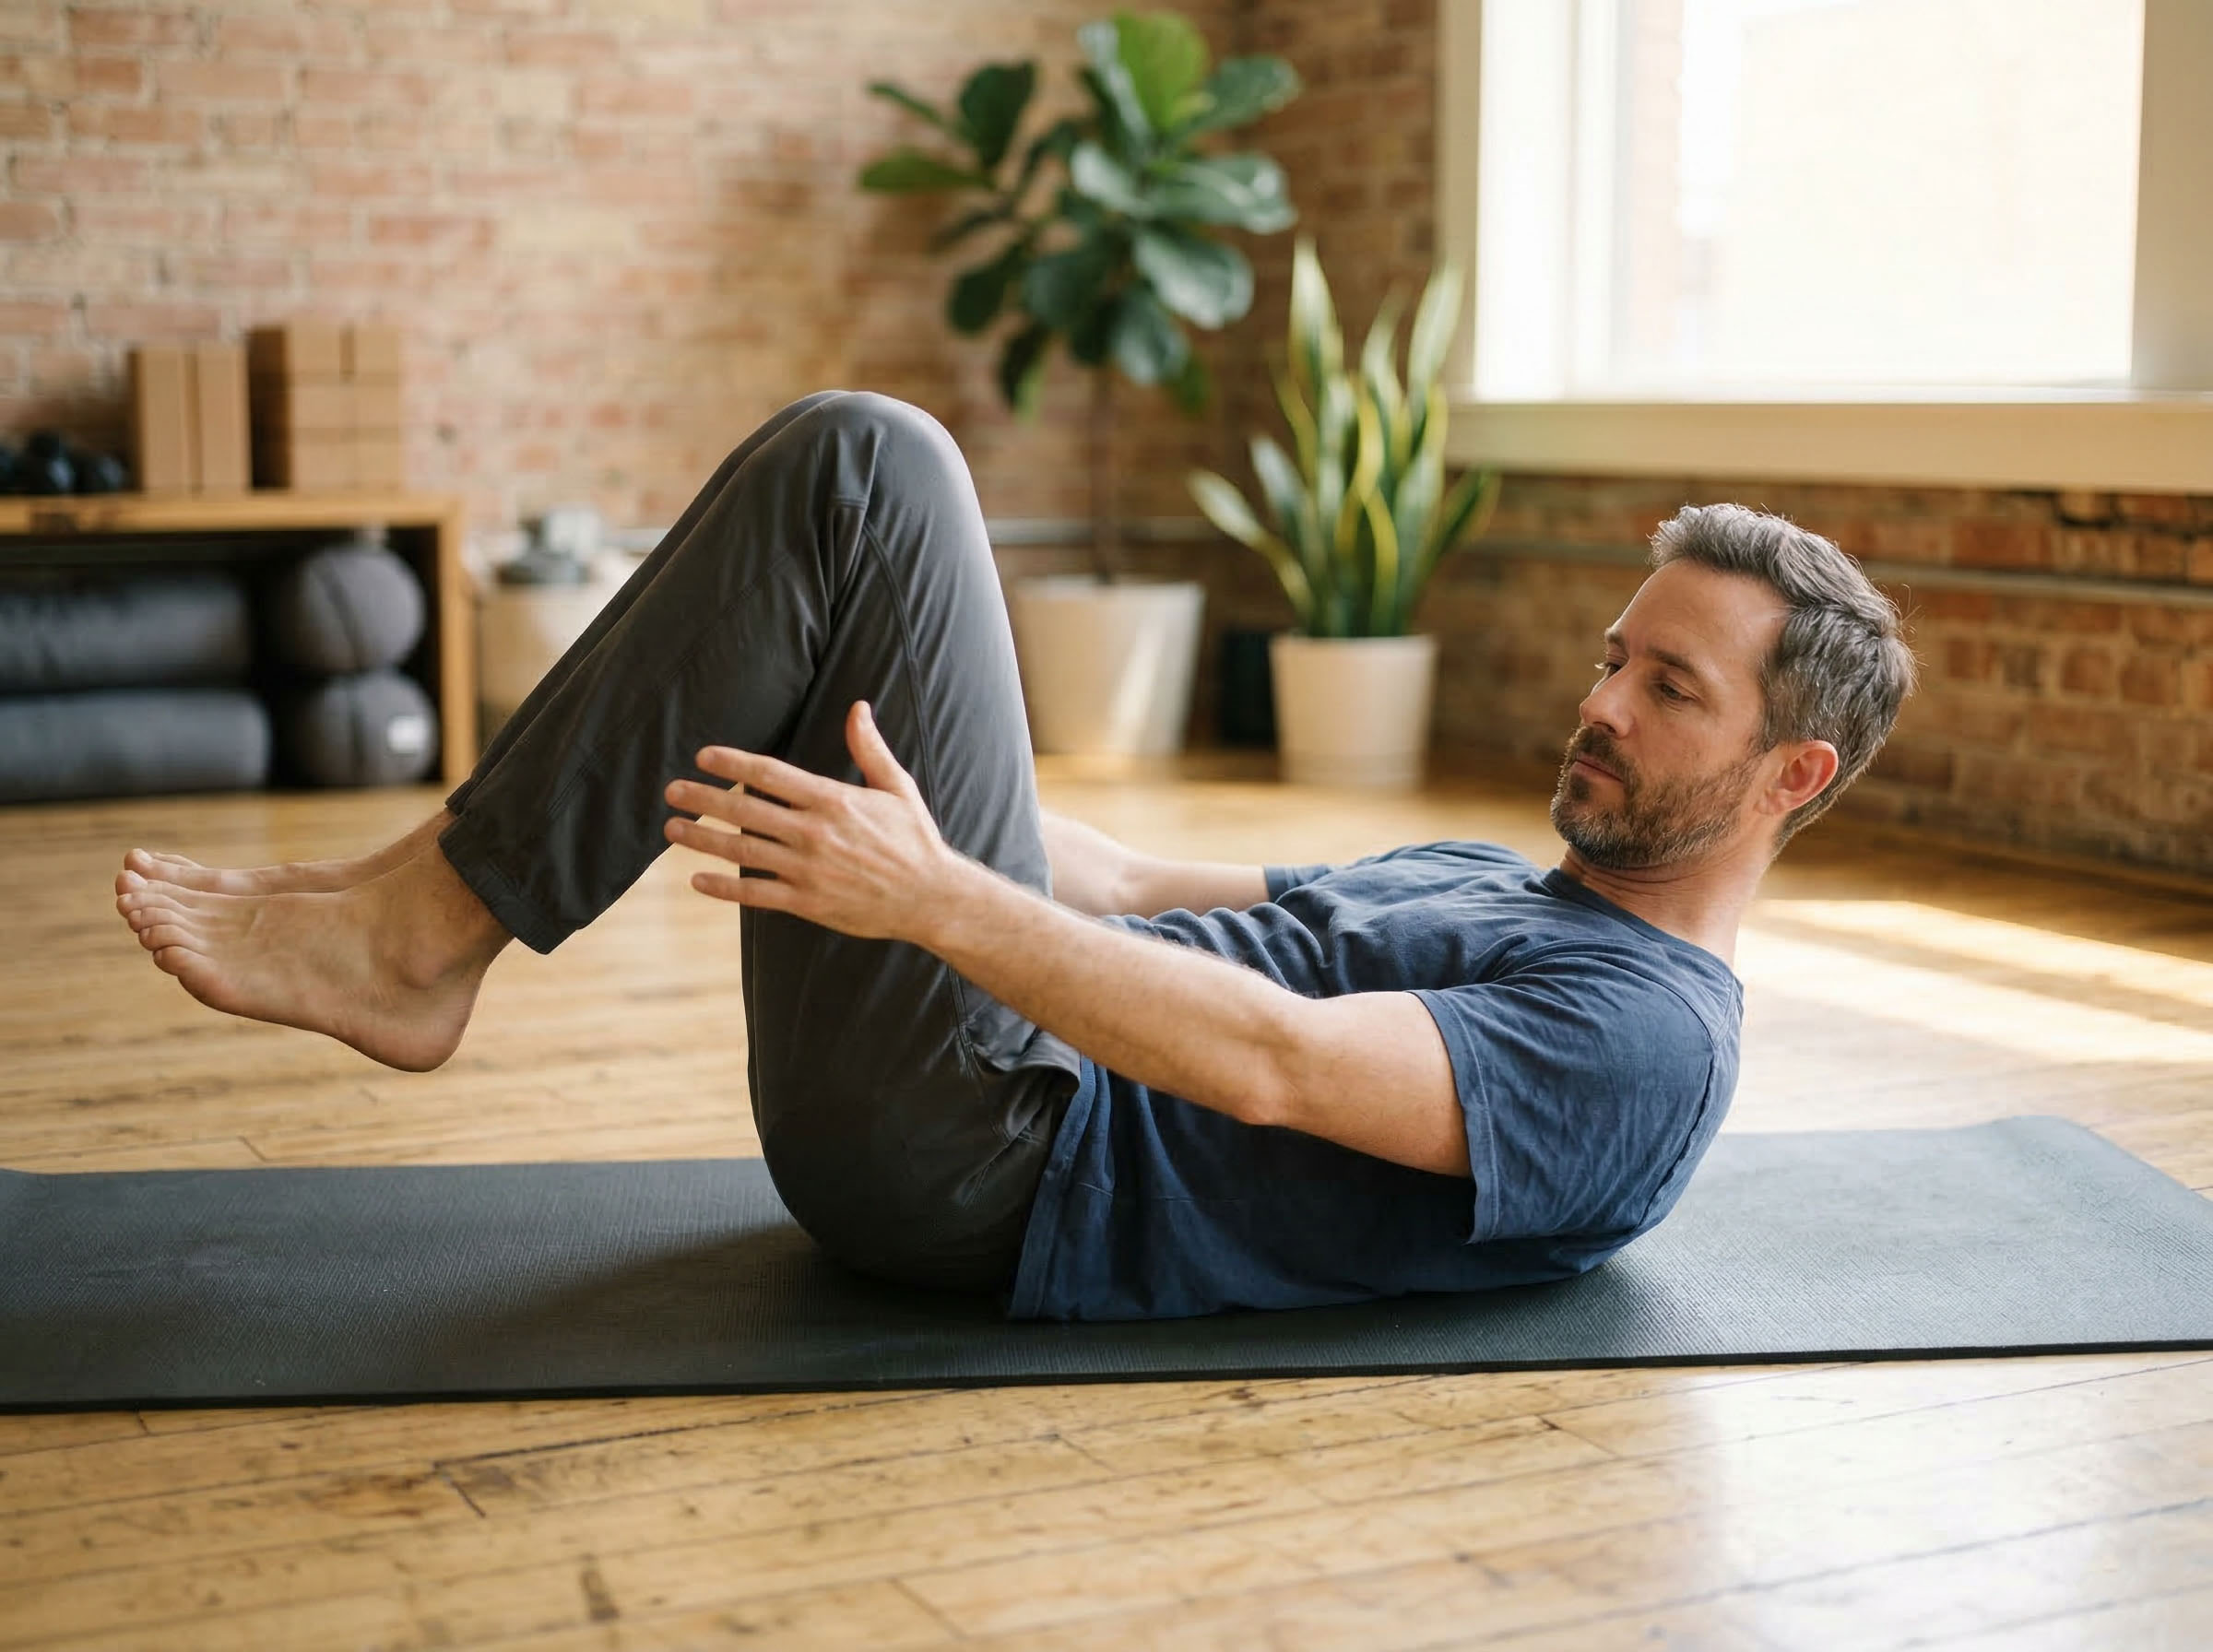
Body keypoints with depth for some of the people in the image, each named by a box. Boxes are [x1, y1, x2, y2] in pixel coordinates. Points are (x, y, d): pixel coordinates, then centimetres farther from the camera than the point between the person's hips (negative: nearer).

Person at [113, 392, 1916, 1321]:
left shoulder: (1647, 1039, -9)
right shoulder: (1489, 888, 23)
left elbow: (1276, 1066, -23)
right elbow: (1161, 896, 26)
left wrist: (937, 896, -29)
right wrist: (940, 789, 25)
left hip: (979, 1161, -9)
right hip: (1019, 1061, 9)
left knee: (861, 466, -16)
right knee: (846, 516, 13)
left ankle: (427, 930, -10)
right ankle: (411, 935, 4)